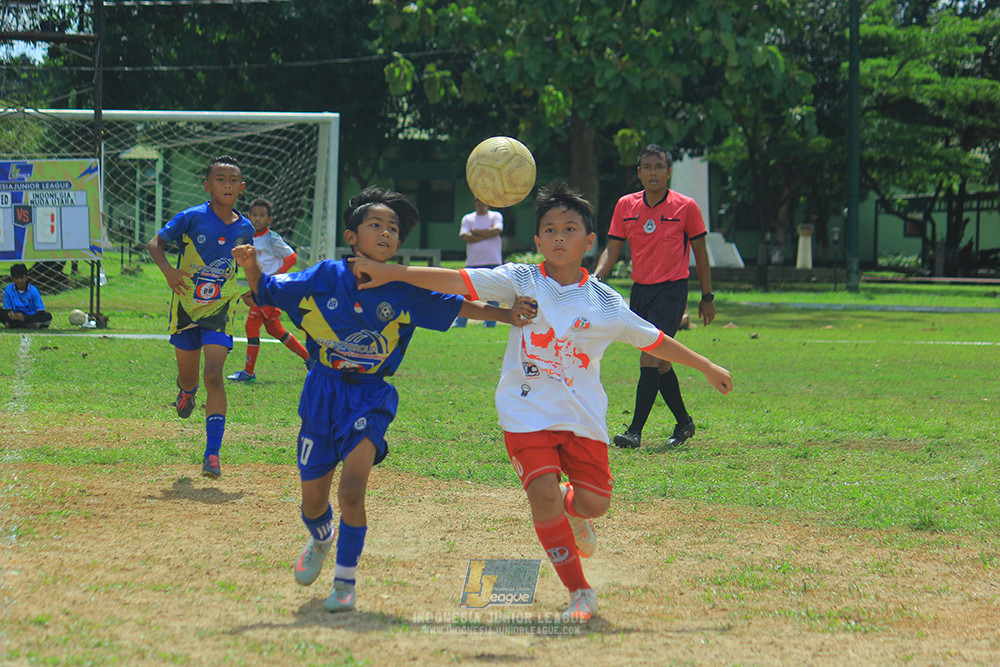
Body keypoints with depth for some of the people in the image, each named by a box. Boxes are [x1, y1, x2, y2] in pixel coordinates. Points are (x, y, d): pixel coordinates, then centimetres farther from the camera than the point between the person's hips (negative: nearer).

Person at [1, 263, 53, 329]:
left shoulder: (33, 290, -6)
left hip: (31, 316, -1)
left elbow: (40, 311, -12)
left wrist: (24, 318, -28)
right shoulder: (8, 289, -1)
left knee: (48, 316, -29)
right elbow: (7, 308, 1)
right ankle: (31, 325, -32)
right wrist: (9, 313, -27)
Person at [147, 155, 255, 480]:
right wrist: (167, 269, -23)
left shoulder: (244, 228, -1)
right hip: (186, 306, 0)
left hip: (220, 311, 0)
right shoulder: (192, 218, -12)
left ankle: (212, 453, -17)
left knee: (214, 376, -15)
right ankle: (186, 391, 55)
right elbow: (155, 243, -4)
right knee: (188, 377, 14)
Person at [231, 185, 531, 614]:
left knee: (351, 491, -20)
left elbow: (456, 306, -6)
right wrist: (252, 267, -15)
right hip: (322, 392, 1)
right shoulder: (324, 278, -4)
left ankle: (345, 580, -1)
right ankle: (321, 540, 46)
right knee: (313, 500, 8)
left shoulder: (404, 292, -5)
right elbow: (268, 292, 4)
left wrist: (506, 315, -19)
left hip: (370, 397, -1)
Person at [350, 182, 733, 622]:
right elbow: (455, 281, -10)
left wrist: (706, 367, 17)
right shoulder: (520, 282, -3)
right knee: (543, 496, -16)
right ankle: (580, 593, -1)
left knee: (593, 502, 1)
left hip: (584, 417, 2)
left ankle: (571, 510, 42)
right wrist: (391, 272, -18)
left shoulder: (605, 303, 1)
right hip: (527, 415, -2)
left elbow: (653, 340, 12)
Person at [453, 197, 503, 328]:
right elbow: (465, 237, -4)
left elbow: (496, 230, -10)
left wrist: (475, 231, -5)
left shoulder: (496, 216, 10)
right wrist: (487, 235, -7)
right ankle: (460, 322, -1)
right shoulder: (467, 218, 12)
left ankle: (490, 322, 5)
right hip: (473, 262, 1)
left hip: (493, 262, -1)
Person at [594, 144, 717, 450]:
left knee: (650, 359, -16)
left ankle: (635, 431, -17)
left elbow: (700, 252, 4)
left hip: (672, 289, -5)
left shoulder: (686, 207, -4)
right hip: (640, 290, 5)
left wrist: (707, 296, 6)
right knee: (659, 364, 12)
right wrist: (596, 277, -12)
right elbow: (613, 248, 6)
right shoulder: (625, 205, 5)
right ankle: (684, 422, 28)